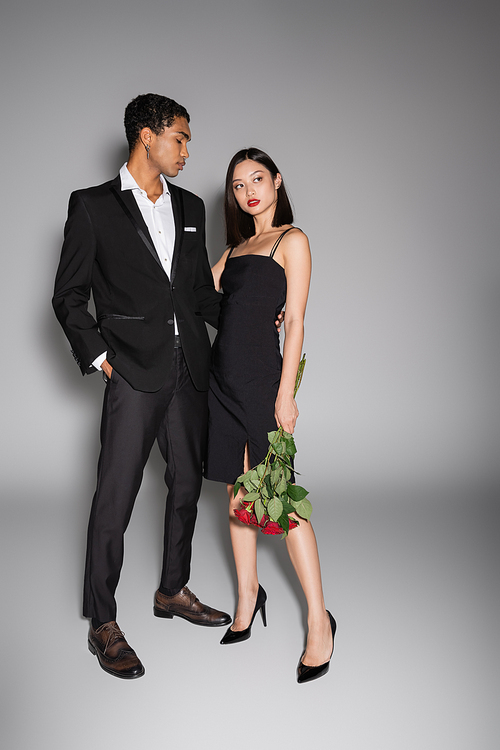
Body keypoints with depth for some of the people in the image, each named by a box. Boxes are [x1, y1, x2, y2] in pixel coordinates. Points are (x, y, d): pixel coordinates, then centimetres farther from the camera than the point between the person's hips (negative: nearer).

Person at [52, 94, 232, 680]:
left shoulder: (190, 208, 15)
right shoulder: (94, 206, -1)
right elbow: (69, 296, 0)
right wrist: (98, 356, -8)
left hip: (190, 371, 6)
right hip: (134, 374, -6)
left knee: (186, 487, 15)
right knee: (114, 500, -1)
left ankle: (173, 592, 34)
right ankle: (103, 624, 14)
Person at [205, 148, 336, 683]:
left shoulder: (292, 240, -1)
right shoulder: (236, 247, 19)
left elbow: (296, 322, -8)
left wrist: (285, 394, -13)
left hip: (261, 377, -7)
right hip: (223, 377, 7)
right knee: (237, 495, 11)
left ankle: (319, 622, 5)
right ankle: (247, 597, 25)